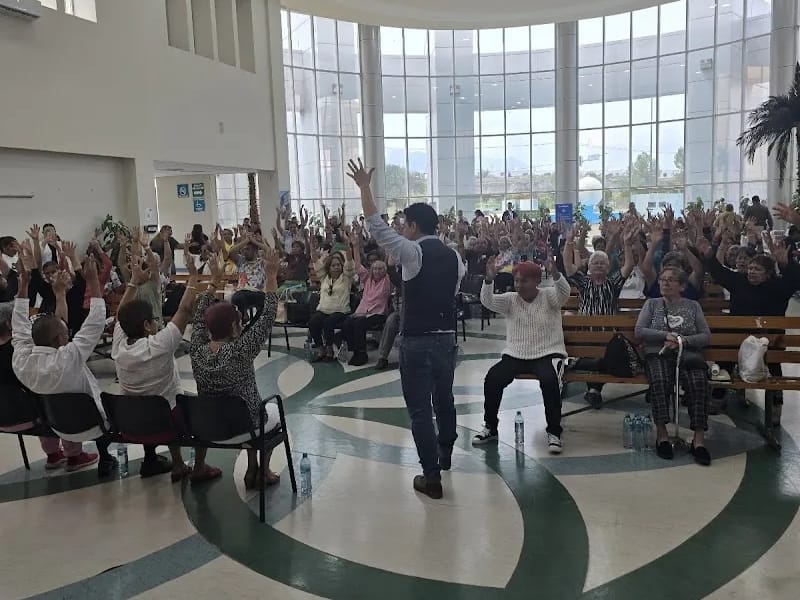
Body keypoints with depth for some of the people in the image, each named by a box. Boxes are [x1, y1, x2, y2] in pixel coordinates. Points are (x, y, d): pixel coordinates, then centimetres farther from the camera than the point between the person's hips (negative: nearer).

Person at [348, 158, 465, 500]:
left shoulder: (412, 252, -11)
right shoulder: (453, 256, 8)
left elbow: (377, 228, -12)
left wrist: (364, 188, -7)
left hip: (418, 340, -7)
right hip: (447, 336, 7)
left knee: (419, 407, 1)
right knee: (444, 397, 23)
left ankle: (431, 477, 6)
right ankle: (444, 455, 43)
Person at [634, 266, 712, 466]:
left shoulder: (693, 306, 20)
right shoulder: (652, 304, 20)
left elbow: (706, 336, 11)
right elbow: (639, 331, 6)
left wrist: (683, 340, -8)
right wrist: (665, 335, -8)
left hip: (688, 353, 1)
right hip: (658, 354, 0)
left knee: (698, 381, -34)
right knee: (659, 380, -36)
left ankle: (699, 439, -34)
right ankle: (661, 433, -29)